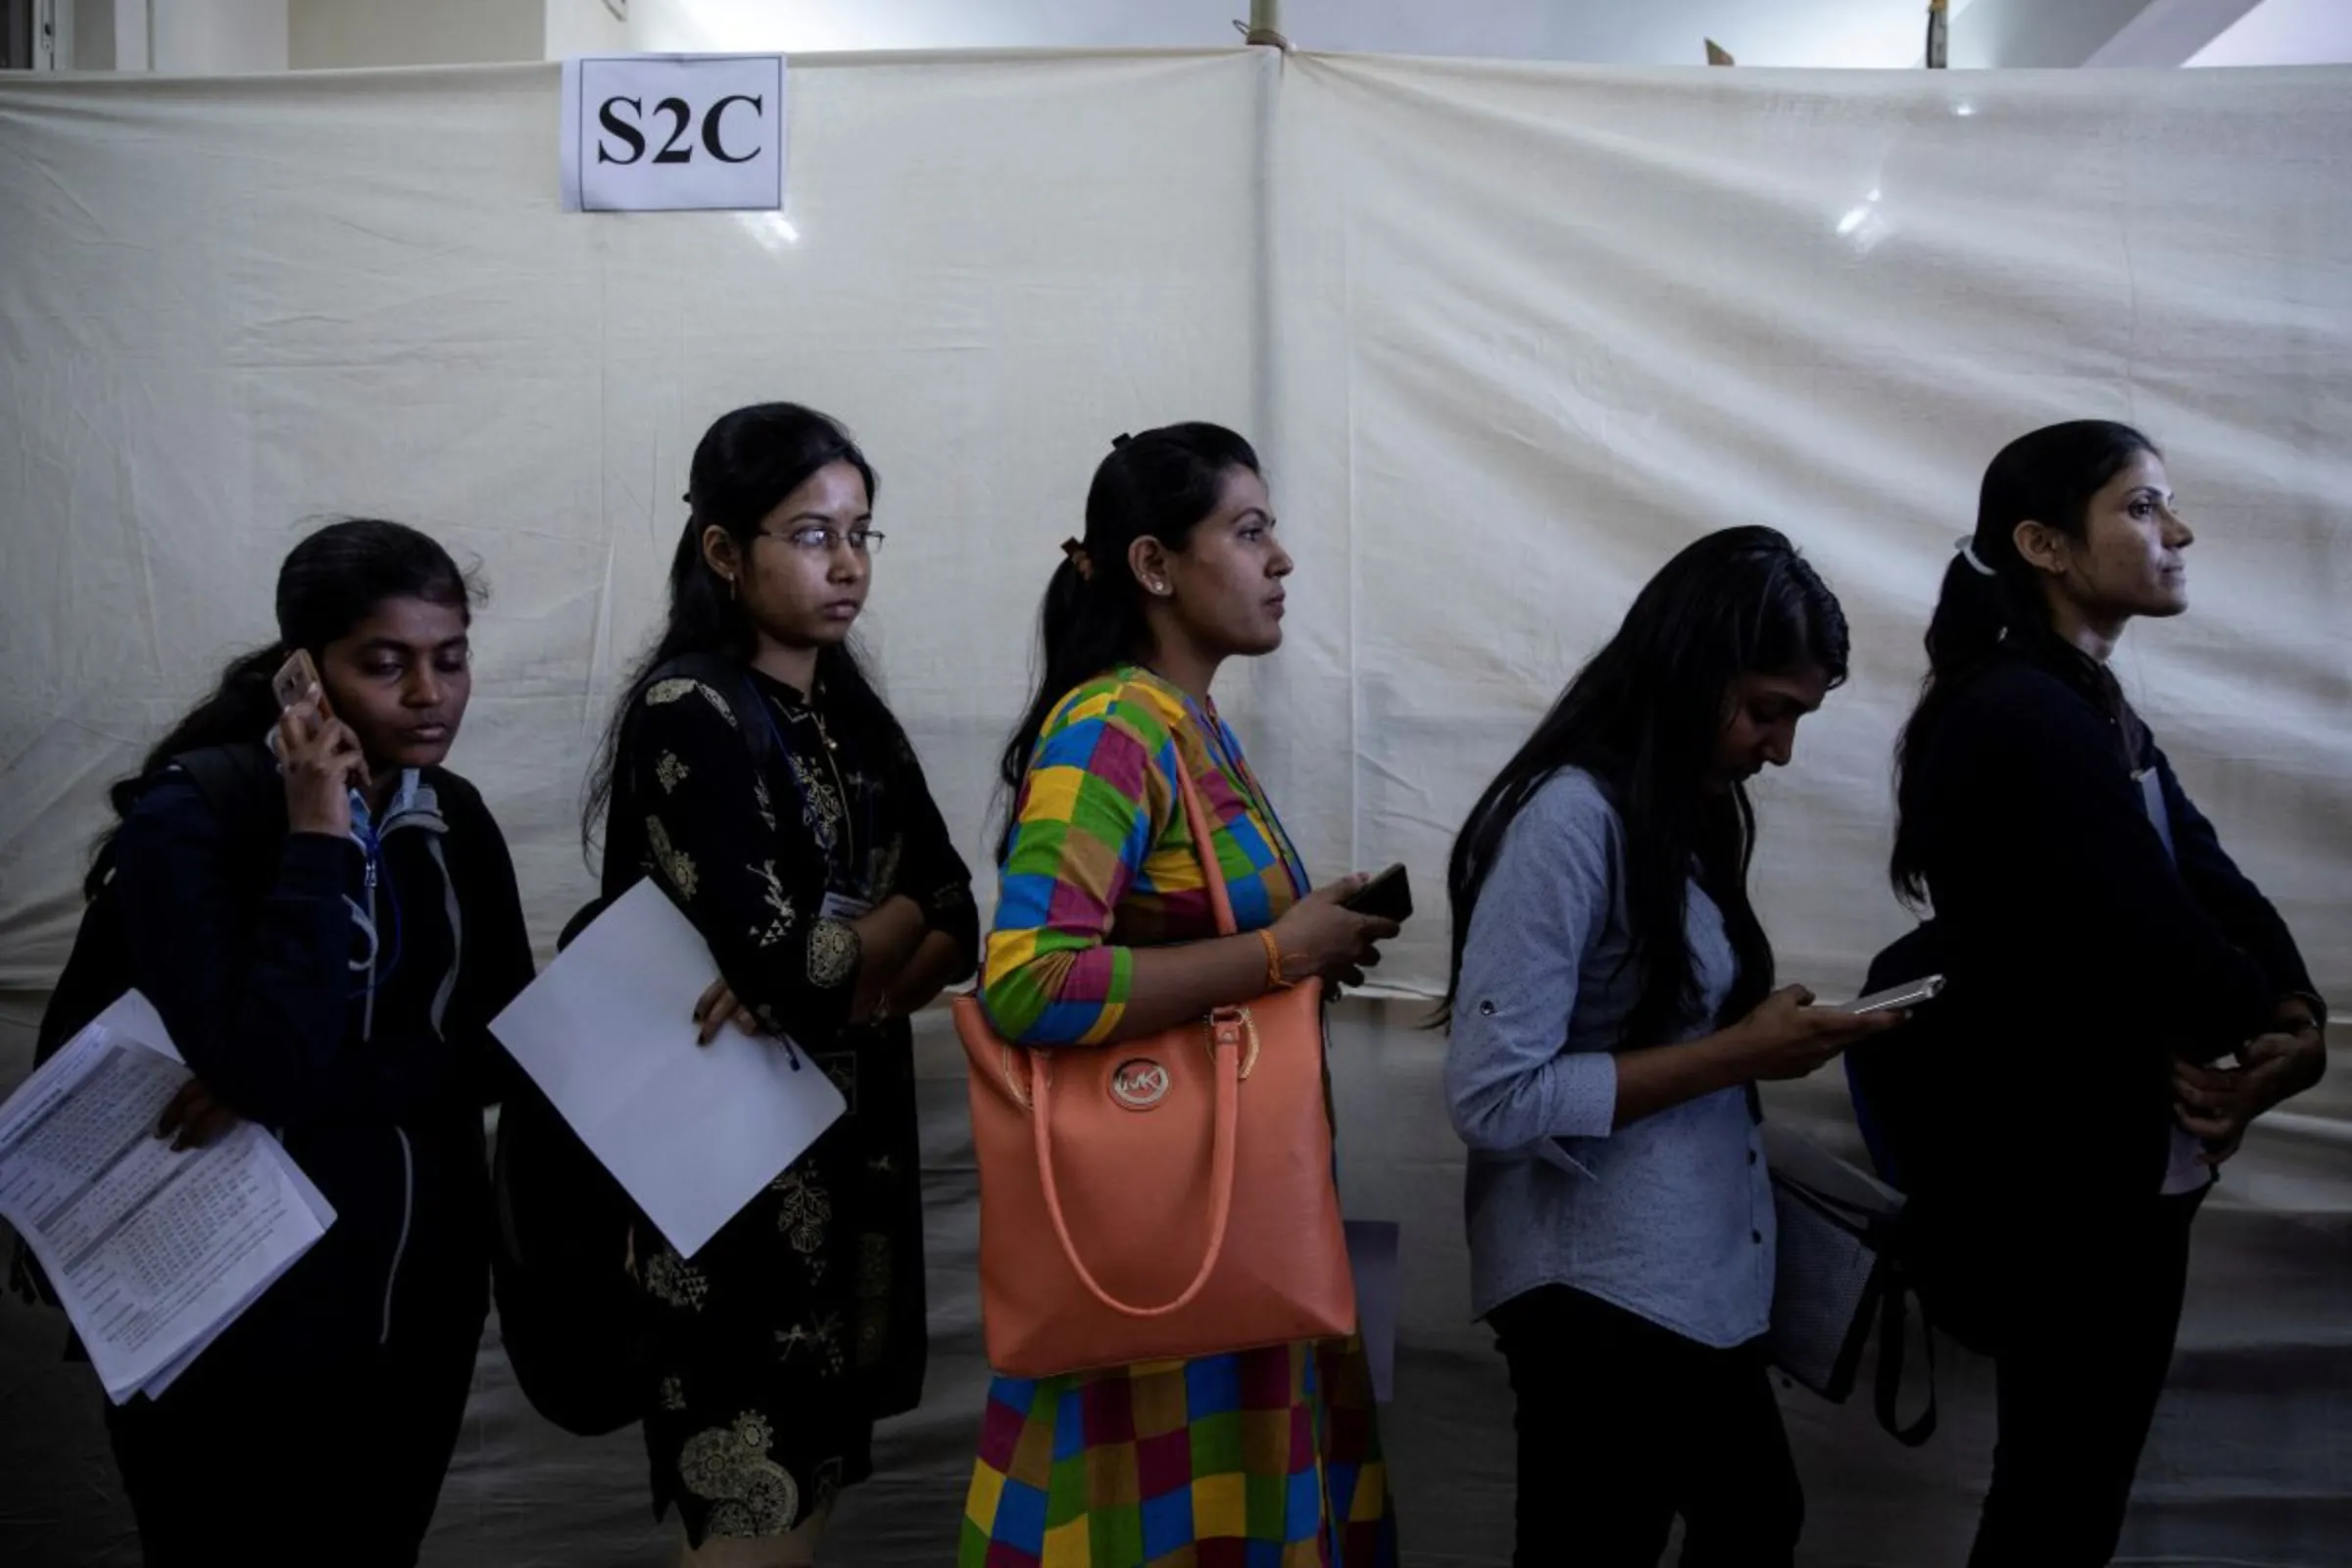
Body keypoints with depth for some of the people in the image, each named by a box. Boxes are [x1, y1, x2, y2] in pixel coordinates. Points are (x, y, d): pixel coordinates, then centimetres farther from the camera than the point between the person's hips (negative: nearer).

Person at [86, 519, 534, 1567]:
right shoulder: (187, 819, -16)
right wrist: (319, 837, -25)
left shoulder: (453, 819, 2)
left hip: (424, 1303, 6)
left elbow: (504, 1045, -4)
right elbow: (266, 1067, -27)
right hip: (235, 1331, -5)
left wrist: (307, 1087, -18)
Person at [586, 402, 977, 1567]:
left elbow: (959, 926, 4)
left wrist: (839, 978, -15)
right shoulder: (688, 715, -14)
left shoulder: (850, 715, 10)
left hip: (850, 1140, 7)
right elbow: (785, 964, -23)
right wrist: (897, 920, -4)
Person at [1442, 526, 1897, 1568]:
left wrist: (1770, 1035, 0)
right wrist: (1737, 1055, -21)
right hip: (1599, 1291, -9)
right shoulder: (1571, 818, -21)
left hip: (1698, 1276, 9)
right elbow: (1493, 1099, -25)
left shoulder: (1690, 808, 8)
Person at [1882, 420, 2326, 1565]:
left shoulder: (2078, 708, 12)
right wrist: (2266, 1026, -5)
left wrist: (2293, 1021, -15)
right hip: (2058, 1182, -9)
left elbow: (2210, 884, 3)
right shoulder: (2023, 717, -19)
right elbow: (2154, 935, -24)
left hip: (2089, 1166, 9)